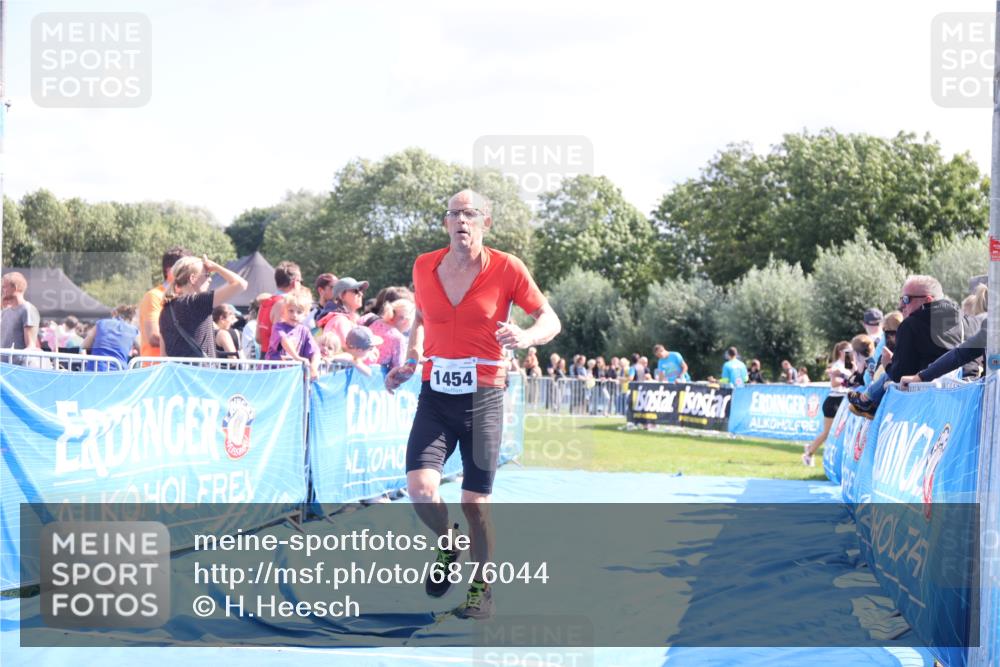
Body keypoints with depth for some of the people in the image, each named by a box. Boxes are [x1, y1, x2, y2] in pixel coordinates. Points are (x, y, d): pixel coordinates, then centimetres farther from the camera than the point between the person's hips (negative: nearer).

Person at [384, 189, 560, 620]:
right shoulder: (424, 267, 2)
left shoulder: (506, 269, -7)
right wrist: (410, 360, 4)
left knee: (475, 503, 1)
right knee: (420, 488, -16)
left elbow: (551, 320, -1)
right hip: (435, 395, 2)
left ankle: (482, 588, 23)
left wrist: (526, 337, -23)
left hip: (483, 398, -2)